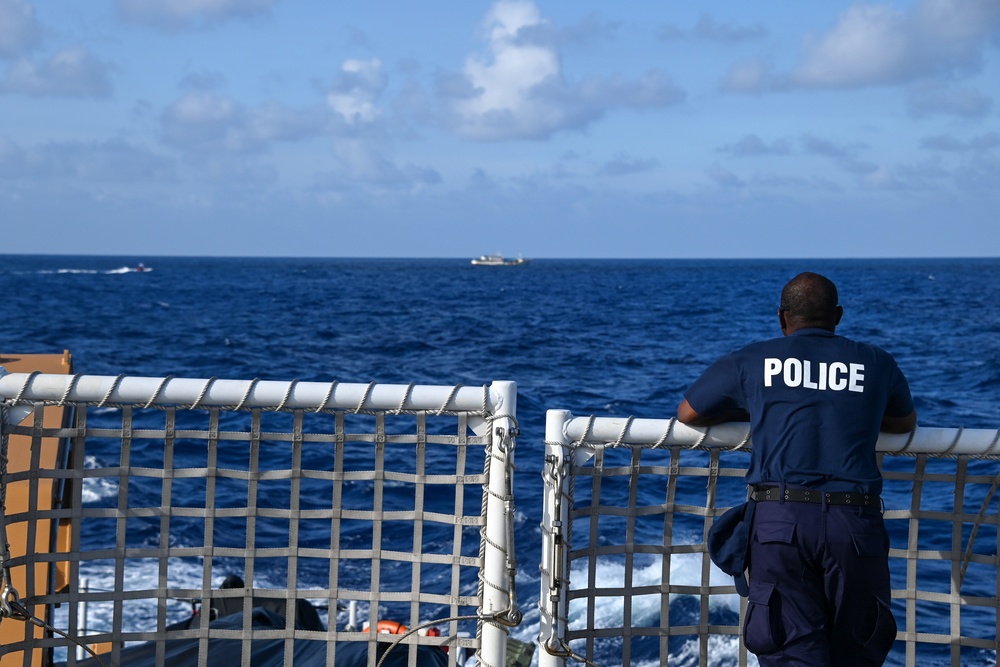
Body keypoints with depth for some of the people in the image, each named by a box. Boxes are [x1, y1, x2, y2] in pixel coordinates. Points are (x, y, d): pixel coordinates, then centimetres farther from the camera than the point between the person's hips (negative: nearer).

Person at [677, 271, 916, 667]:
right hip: (855, 523, 1)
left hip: (780, 519, -1)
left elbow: (687, 414, 24)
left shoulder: (751, 361, 11)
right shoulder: (876, 364, 14)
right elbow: (906, 423, 33)